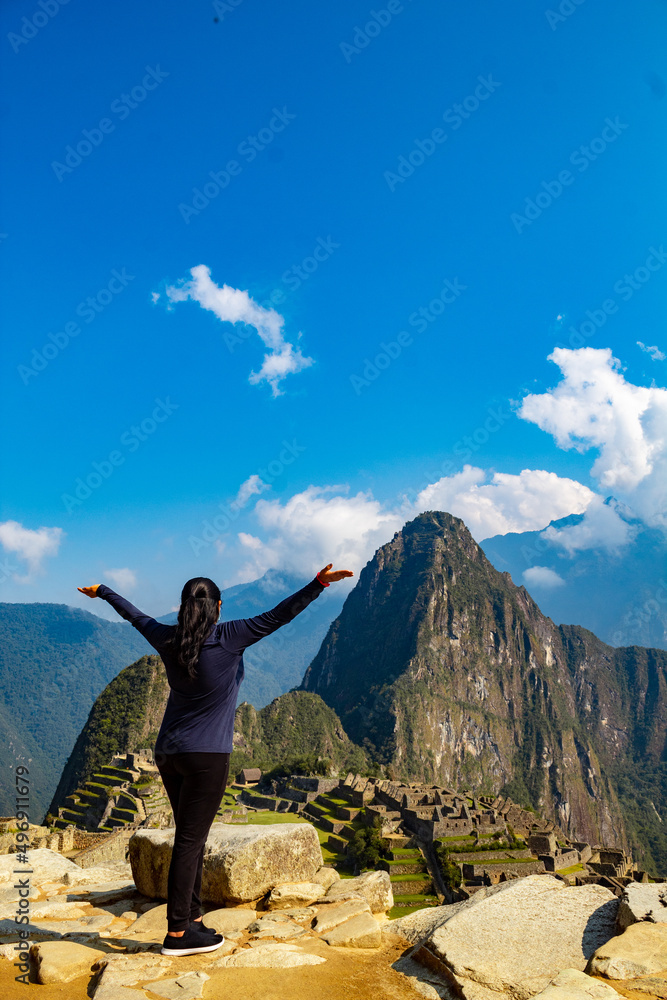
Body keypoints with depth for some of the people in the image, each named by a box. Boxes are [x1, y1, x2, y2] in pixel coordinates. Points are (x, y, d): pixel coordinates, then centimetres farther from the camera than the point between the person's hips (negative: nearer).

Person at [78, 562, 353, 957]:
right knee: (190, 840, -1)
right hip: (206, 755, -6)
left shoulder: (169, 640, 2)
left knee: (191, 837, 16)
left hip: (169, 753, 7)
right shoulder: (228, 638, -13)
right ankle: (177, 934, 7)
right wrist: (318, 584, -18)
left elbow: (135, 615, 18)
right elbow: (277, 617, -18)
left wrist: (102, 591, 34)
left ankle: (193, 920, 25)